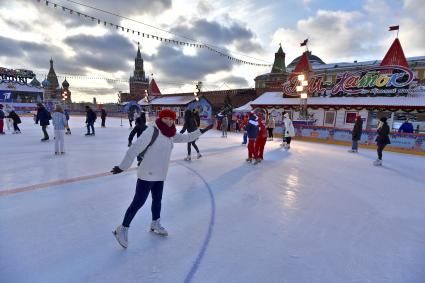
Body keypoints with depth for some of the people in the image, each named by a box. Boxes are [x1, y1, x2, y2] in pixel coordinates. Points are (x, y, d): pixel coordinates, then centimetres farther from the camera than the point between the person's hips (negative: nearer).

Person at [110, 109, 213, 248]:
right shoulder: (152, 131, -19)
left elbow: (185, 137, 18)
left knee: (157, 199, 21)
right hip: (147, 174, -8)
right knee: (139, 202, 0)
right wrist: (122, 167, -20)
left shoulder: (169, 134, 6)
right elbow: (134, 149, -21)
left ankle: (155, 224, 42)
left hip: (160, 175, 8)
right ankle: (122, 229, 18)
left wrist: (202, 131, 17)